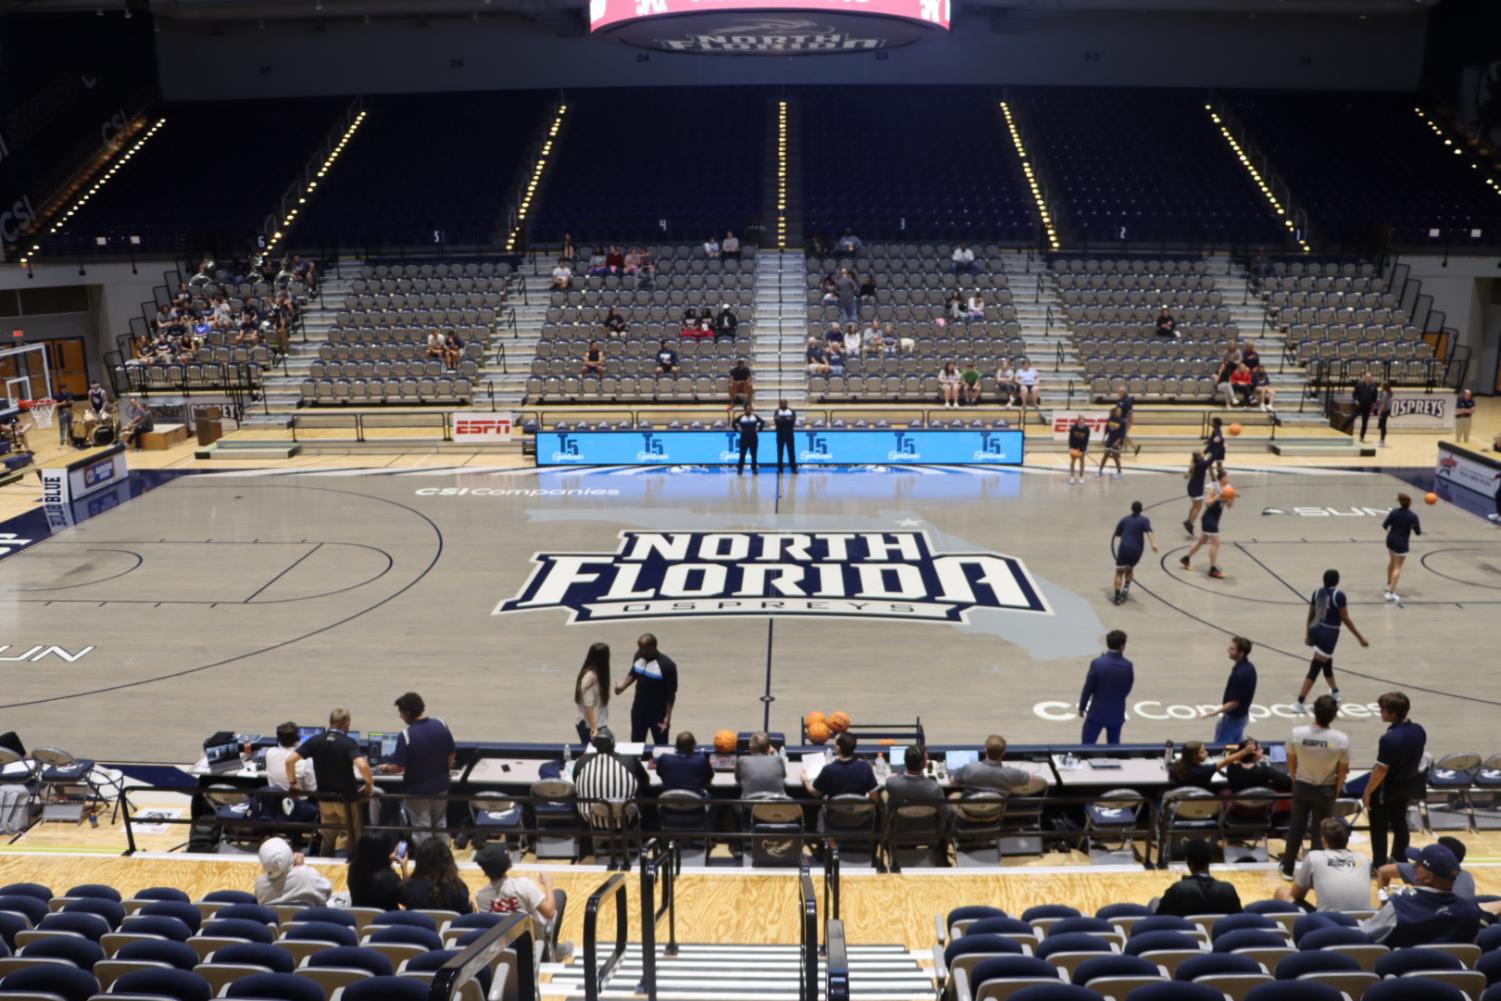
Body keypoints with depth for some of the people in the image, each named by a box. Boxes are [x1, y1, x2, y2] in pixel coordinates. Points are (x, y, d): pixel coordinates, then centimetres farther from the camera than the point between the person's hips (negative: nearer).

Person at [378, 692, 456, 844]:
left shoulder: (406, 735, -24)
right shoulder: (442, 726, -8)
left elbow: (398, 767, -20)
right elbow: (451, 756, 2)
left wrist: (385, 768, 1)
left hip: (417, 791, -5)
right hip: (440, 786, 5)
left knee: (422, 831, 9)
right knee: (441, 826, 21)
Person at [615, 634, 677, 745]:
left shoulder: (666, 665, -23)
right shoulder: (638, 657, -6)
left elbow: (671, 694, -16)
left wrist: (667, 717, -18)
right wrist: (623, 686, -6)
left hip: (658, 714, -5)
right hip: (638, 710, 5)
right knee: (636, 744, 16)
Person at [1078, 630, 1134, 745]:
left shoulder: (1097, 663, -17)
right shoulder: (1128, 666, -9)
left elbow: (1088, 688, -10)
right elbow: (1127, 690, 1)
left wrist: (1081, 707, 3)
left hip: (1097, 713, -3)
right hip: (1117, 714, 3)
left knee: (1086, 745, 6)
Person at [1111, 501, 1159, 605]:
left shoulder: (1124, 519, 14)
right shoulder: (1144, 520, 7)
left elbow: (1117, 534, 21)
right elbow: (1148, 532, -13)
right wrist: (1153, 543, -28)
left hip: (1124, 548, 0)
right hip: (1136, 550, 0)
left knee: (1119, 572, 4)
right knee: (1130, 569, 26)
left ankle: (1117, 597, -5)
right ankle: (1126, 587, 5)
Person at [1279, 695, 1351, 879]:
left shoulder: (1297, 733, -18)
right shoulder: (1341, 739, -21)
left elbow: (1291, 762, -4)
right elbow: (1343, 770, -9)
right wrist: (1336, 791, 8)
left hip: (1301, 787, 2)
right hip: (1326, 790, -1)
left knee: (1295, 827, 17)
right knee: (1320, 832, 12)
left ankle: (1288, 869, 28)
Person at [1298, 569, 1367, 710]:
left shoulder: (1317, 592, 4)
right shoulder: (1338, 595, -14)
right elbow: (1345, 620, -12)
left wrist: (1309, 635, 21)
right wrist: (1360, 638, -5)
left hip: (1316, 631, 7)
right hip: (1329, 634, -7)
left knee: (1327, 662, 28)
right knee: (1315, 669, -6)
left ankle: (1335, 691, 49)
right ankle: (1300, 703, -9)